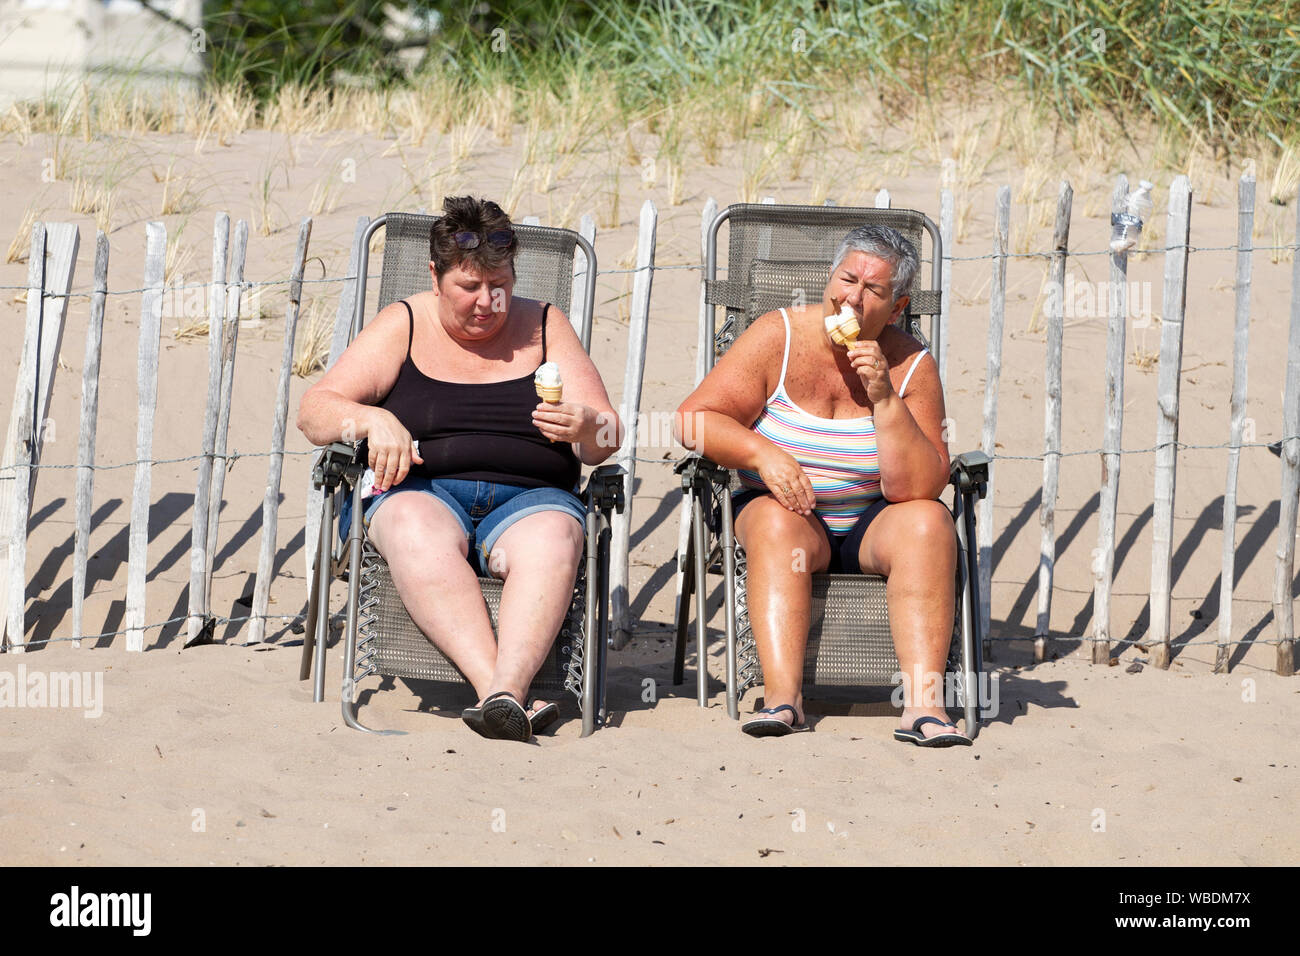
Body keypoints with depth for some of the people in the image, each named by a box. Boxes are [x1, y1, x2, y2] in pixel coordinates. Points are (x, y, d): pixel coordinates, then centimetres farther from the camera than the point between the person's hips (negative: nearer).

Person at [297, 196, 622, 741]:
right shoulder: (404, 326, 12)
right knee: (416, 527, -37)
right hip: (420, 493, -1)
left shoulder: (543, 328, 15)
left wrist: (585, 427, -15)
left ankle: (507, 689, -55)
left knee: (552, 537, -35)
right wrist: (374, 420, -17)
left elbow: (606, 440, 10)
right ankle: (497, 691, -52)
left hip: (528, 499, 1)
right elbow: (314, 411, 5)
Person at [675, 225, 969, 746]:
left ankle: (922, 702, -39)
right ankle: (783, 695, -44)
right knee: (776, 519, -33)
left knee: (929, 522, -28)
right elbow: (694, 419, -10)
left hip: (872, 526, 1)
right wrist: (761, 453, -27)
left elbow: (917, 489, -14)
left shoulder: (912, 367, -6)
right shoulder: (779, 337, -6)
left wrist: (886, 400, -24)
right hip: (790, 516, -1)